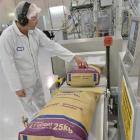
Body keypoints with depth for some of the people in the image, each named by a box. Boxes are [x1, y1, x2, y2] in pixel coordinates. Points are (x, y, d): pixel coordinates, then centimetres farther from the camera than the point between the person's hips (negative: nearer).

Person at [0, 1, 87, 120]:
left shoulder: (35, 31, -10)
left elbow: (52, 46, -7)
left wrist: (74, 57, -12)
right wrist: (17, 87, -17)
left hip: (36, 76, 6)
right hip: (22, 81, -5)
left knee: (42, 103, 25)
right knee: (29, 106, 17)